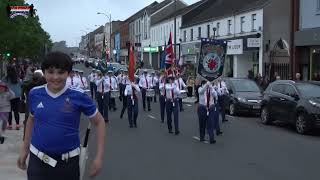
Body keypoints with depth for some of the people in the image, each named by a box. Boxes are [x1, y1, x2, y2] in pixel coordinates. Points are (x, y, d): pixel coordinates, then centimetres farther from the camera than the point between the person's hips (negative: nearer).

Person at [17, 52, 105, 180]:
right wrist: (24, 148, 17)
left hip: (69, 162, -1)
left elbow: (99, 122, -2)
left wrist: (99, 157, -7)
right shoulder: (35, 93, -3)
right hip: (37, 160, 1)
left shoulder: (78, 96, -11)